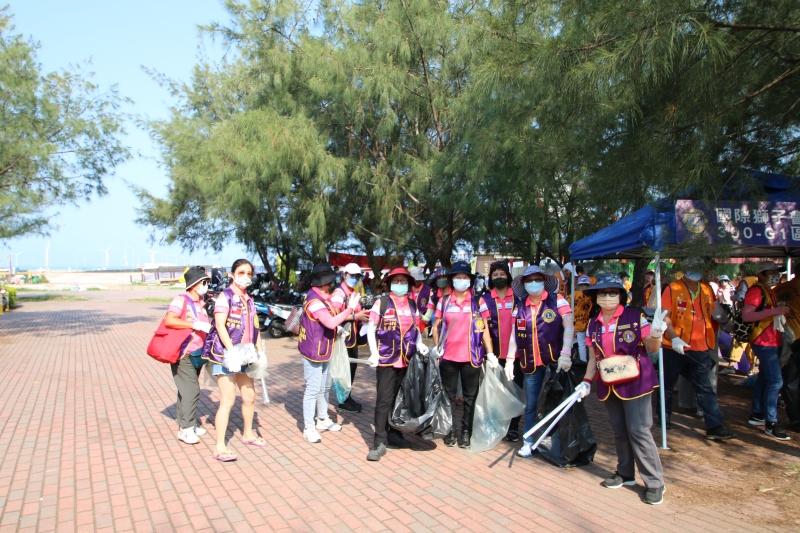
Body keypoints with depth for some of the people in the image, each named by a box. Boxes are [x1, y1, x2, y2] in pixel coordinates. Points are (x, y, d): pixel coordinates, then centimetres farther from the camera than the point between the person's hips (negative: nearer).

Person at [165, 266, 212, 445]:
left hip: (197, 354, 8)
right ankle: (186, 428, 0)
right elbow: (169, 320, -26)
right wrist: (196, 325, -27)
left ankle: (187, 424, 23)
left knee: (188, 390, 14)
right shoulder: (182, 299, -12)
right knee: (191, 390, -9)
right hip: (183, 354, -8)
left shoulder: (201, 303, 13)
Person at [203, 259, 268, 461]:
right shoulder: (225, 296, -9)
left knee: (249, 397, 15)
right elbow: (220, 325, -19)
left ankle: (248, 434, 35)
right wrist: (232, 351, -27)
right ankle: (220, 448, 0)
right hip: (226, 354, -7)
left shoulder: (249, 299, 13)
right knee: (228, 400, -8)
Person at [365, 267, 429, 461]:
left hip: (408, 359, 5)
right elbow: (371, 329, -4)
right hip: (386, 359, -5)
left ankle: (394, 433, 29)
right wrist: (374, 353, -15)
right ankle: (380, 441, 3)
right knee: (384, 400, -4)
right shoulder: (381, 302, -4)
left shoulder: (412, 304, 9)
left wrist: (419, 344, -2)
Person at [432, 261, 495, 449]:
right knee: (449, 395, 11)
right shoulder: (444, 301, 4)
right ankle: (451, 430, 24)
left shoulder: (477, 302, 1)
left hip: (471, 357, -1)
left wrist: (490, 353, -5)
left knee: (470, 397, 8)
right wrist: (436, 346, -4)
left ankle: (466, 432, 20)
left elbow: (484, 328, 0)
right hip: (448, 356, 1)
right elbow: (436, 326, 9)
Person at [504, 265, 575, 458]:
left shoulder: (557, 300, -4)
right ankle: (528, 442, 22)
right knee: (530, 404, 10)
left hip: (555, 360, -3)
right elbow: (514, 334, 9)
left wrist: (565, 354, -21)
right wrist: (509, 360, 4)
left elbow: (569, 327, -12)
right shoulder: (520, 306, 6)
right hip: (531, 362, 3)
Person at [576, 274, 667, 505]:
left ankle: (655, 482, 9)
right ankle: (626, 473, 29)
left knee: (638, 431, -3)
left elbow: (652, 348, -5)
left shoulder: (635, 317, -9)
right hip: (609, 385, 5)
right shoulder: (593, 325, 4)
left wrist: (656, 334, -26)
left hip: (635, 383, -4)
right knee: (619, 431, 13)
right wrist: (587, 382, 2)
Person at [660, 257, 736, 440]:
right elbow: (665, 316, -12)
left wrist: (713, 342, 16)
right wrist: (674, 338, -23)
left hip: (701, 348, 4)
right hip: (675, 347, -3)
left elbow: (711, 316, 18)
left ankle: (714, 427, 8)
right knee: (667, 384, 11)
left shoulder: (707, 290, 9)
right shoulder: (672, 289, -7)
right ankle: (663, 416, 28)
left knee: (705, 388, 4)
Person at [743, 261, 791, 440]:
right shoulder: (756, 290, -14)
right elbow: (746, 316, -25)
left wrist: (783, 313, 11)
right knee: (775, 381, -12)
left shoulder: (769, 291, 17)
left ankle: (756, 415, 22)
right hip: (764, 342, -10)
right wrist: (774, 311, -28)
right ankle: (771, 424, -8)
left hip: (772, 342, 10)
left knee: (764, 378, 14)